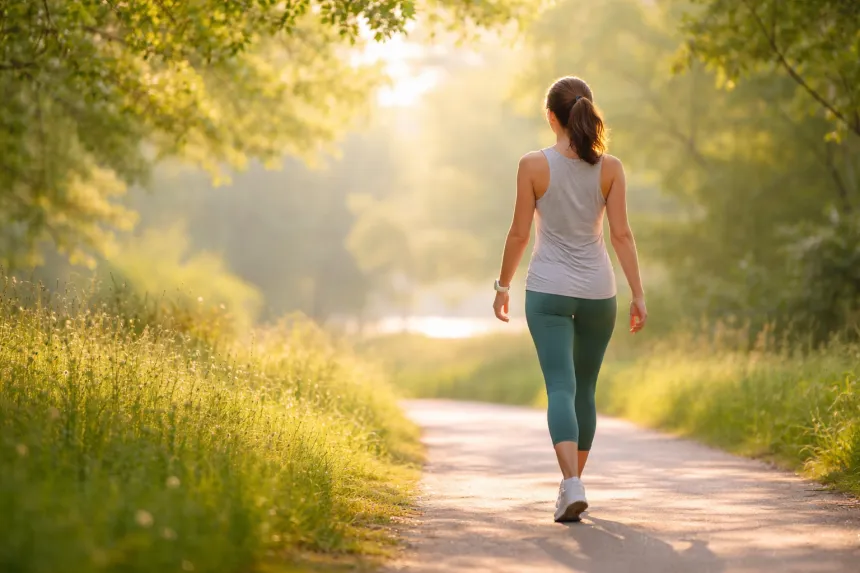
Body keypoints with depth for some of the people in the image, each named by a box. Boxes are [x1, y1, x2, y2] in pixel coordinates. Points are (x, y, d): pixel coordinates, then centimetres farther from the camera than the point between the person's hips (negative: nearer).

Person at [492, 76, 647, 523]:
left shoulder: (533, 165, -7)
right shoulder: (609, 168, -2)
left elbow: (519, 234, -4)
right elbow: (621, 235, -4)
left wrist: (503, 285, 8)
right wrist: (638, 294, 0)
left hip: (548, 291, -2)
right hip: (597, 291, 2)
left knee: (561, 388, -7)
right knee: (585, 388, 17)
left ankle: (572, 485, -26)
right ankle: (572, 484, 26)